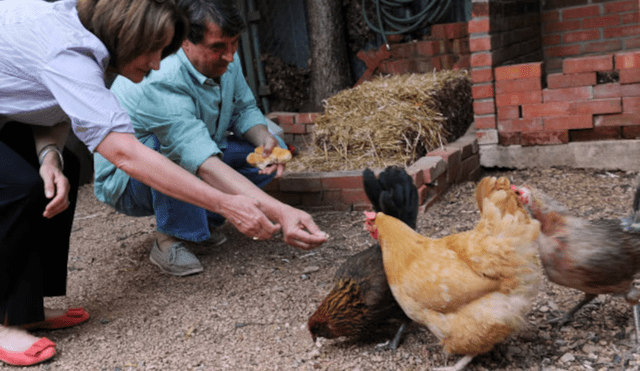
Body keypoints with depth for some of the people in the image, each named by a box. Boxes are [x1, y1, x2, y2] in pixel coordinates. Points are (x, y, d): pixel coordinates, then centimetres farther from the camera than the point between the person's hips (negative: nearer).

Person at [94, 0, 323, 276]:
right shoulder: (162, 82, -37)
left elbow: (244, 109, 2)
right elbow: (205, 165, -48)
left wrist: (266, 140, -22)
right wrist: (280, 212, -56)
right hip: (125, 183, -7)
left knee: (272, 150, -6)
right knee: (171, 144, -39)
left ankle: (205, 219, 3)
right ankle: (169, 239, -19)